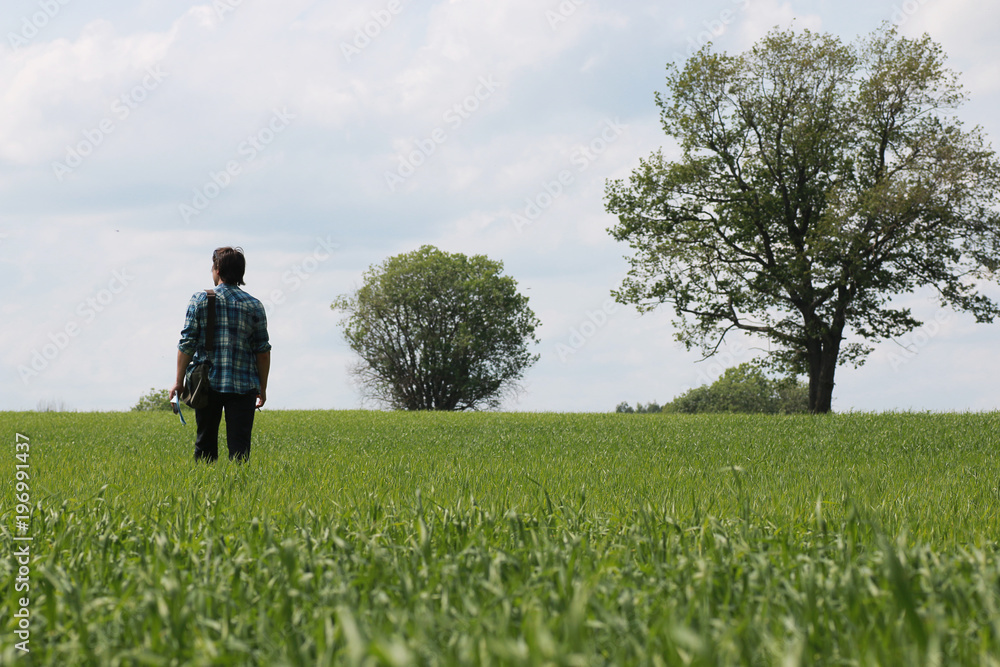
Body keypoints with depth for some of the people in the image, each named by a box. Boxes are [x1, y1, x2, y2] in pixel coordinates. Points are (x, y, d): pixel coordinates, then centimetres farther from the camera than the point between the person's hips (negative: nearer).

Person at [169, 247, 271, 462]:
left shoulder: (200, 300, 0)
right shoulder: (254, 305, 3)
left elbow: (187, 344, -2)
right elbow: (263, 352, 3)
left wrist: (179, 382, 3)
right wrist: (262, 388, 12)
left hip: (207, 383, 0)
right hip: (243, 386, 0)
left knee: (205, 444, 10)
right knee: (239, 445, -2)